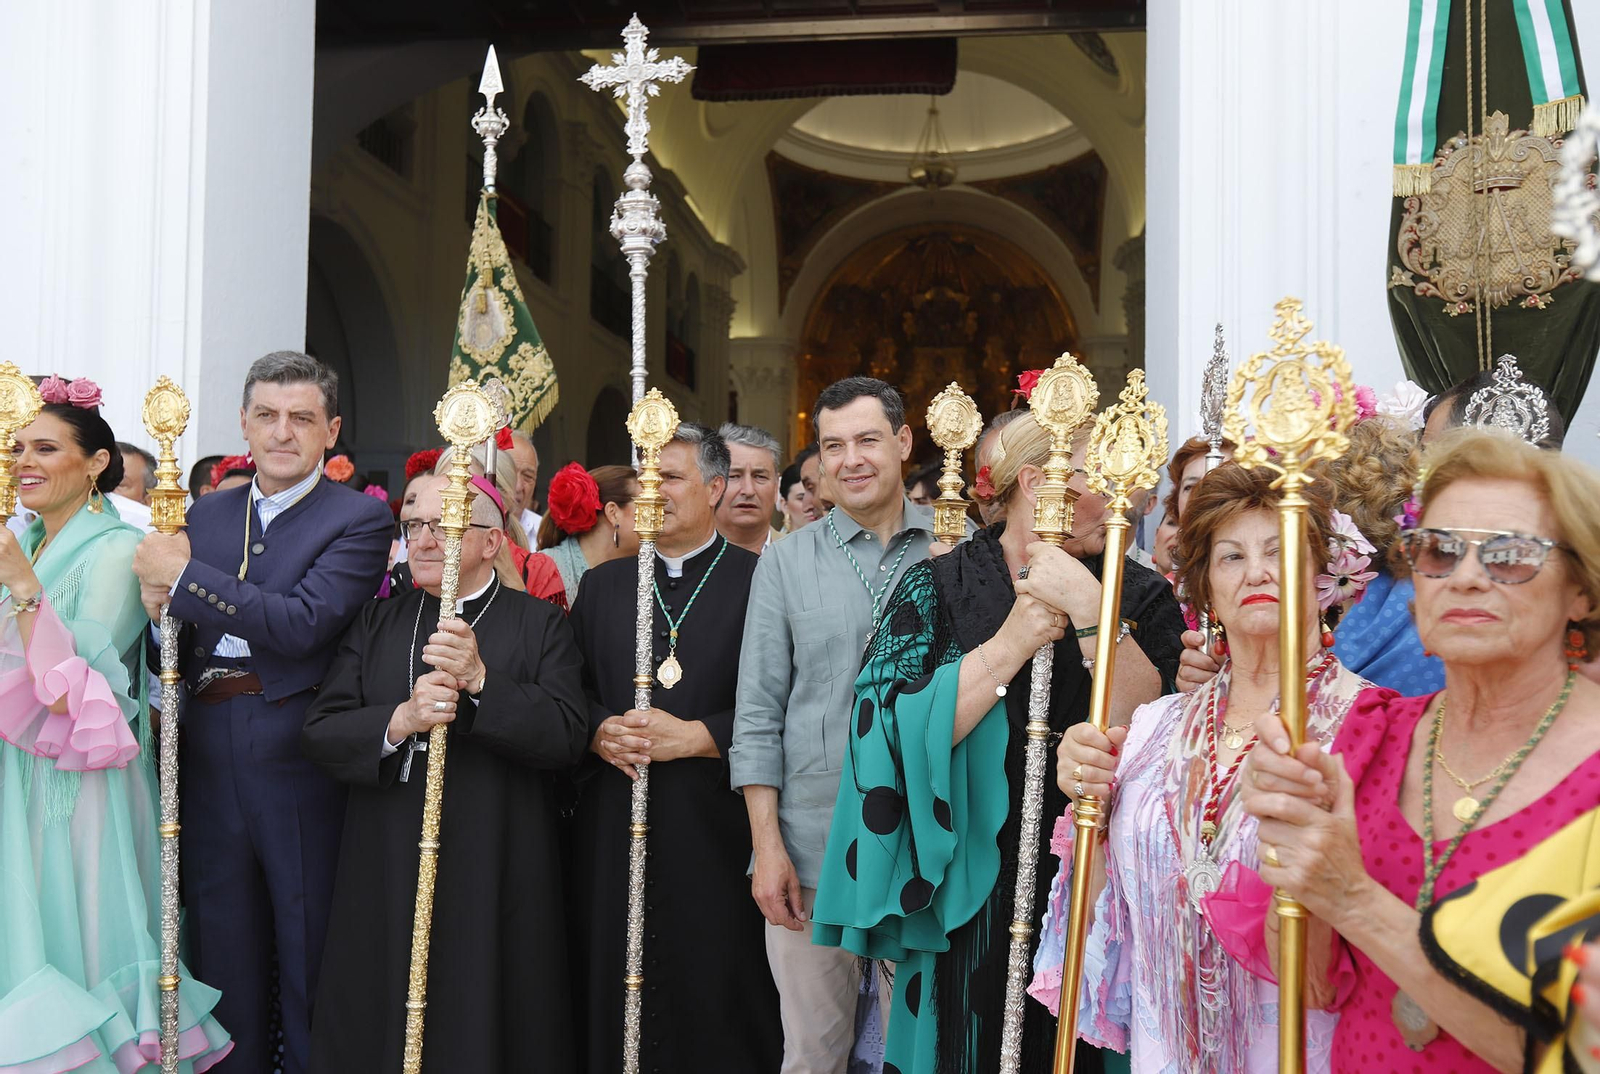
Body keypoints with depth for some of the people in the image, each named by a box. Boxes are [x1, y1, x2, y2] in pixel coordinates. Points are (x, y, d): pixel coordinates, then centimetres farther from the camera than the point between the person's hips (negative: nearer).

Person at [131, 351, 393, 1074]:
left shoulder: (360, 520, -4)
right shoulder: (205, 515, 13)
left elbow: (304, 623, -18)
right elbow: (177, 650, 12)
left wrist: (184, 576, -15)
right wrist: (159, 608, -11)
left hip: (301, 766, -5)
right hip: (211, 763, 5)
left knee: (310, 962, 5)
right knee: (224, 964, 14)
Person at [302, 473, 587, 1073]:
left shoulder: (541, 626, 3)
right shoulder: (375, 624, 12)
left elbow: (567, 735, -10)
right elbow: (319, 733, 2)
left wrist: (481, 680, -20)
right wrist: (400, 721, -15)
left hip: (495, 886, -2)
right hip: (386, 881, 3)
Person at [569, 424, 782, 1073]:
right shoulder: (601, 586, 15)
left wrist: (690, 737, -14)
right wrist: (600, 733, -5)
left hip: (715, 831, -4)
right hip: (612, 834, 4)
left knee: (718, 1009, -1)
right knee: (616, 1003, 5)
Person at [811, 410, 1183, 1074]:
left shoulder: (1139, 597, 1)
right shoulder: (937, 587, 0)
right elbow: (895, 731, -14)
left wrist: (1091, 614, -20)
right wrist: (1011, 645, -17)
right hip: (969, 903, -1)